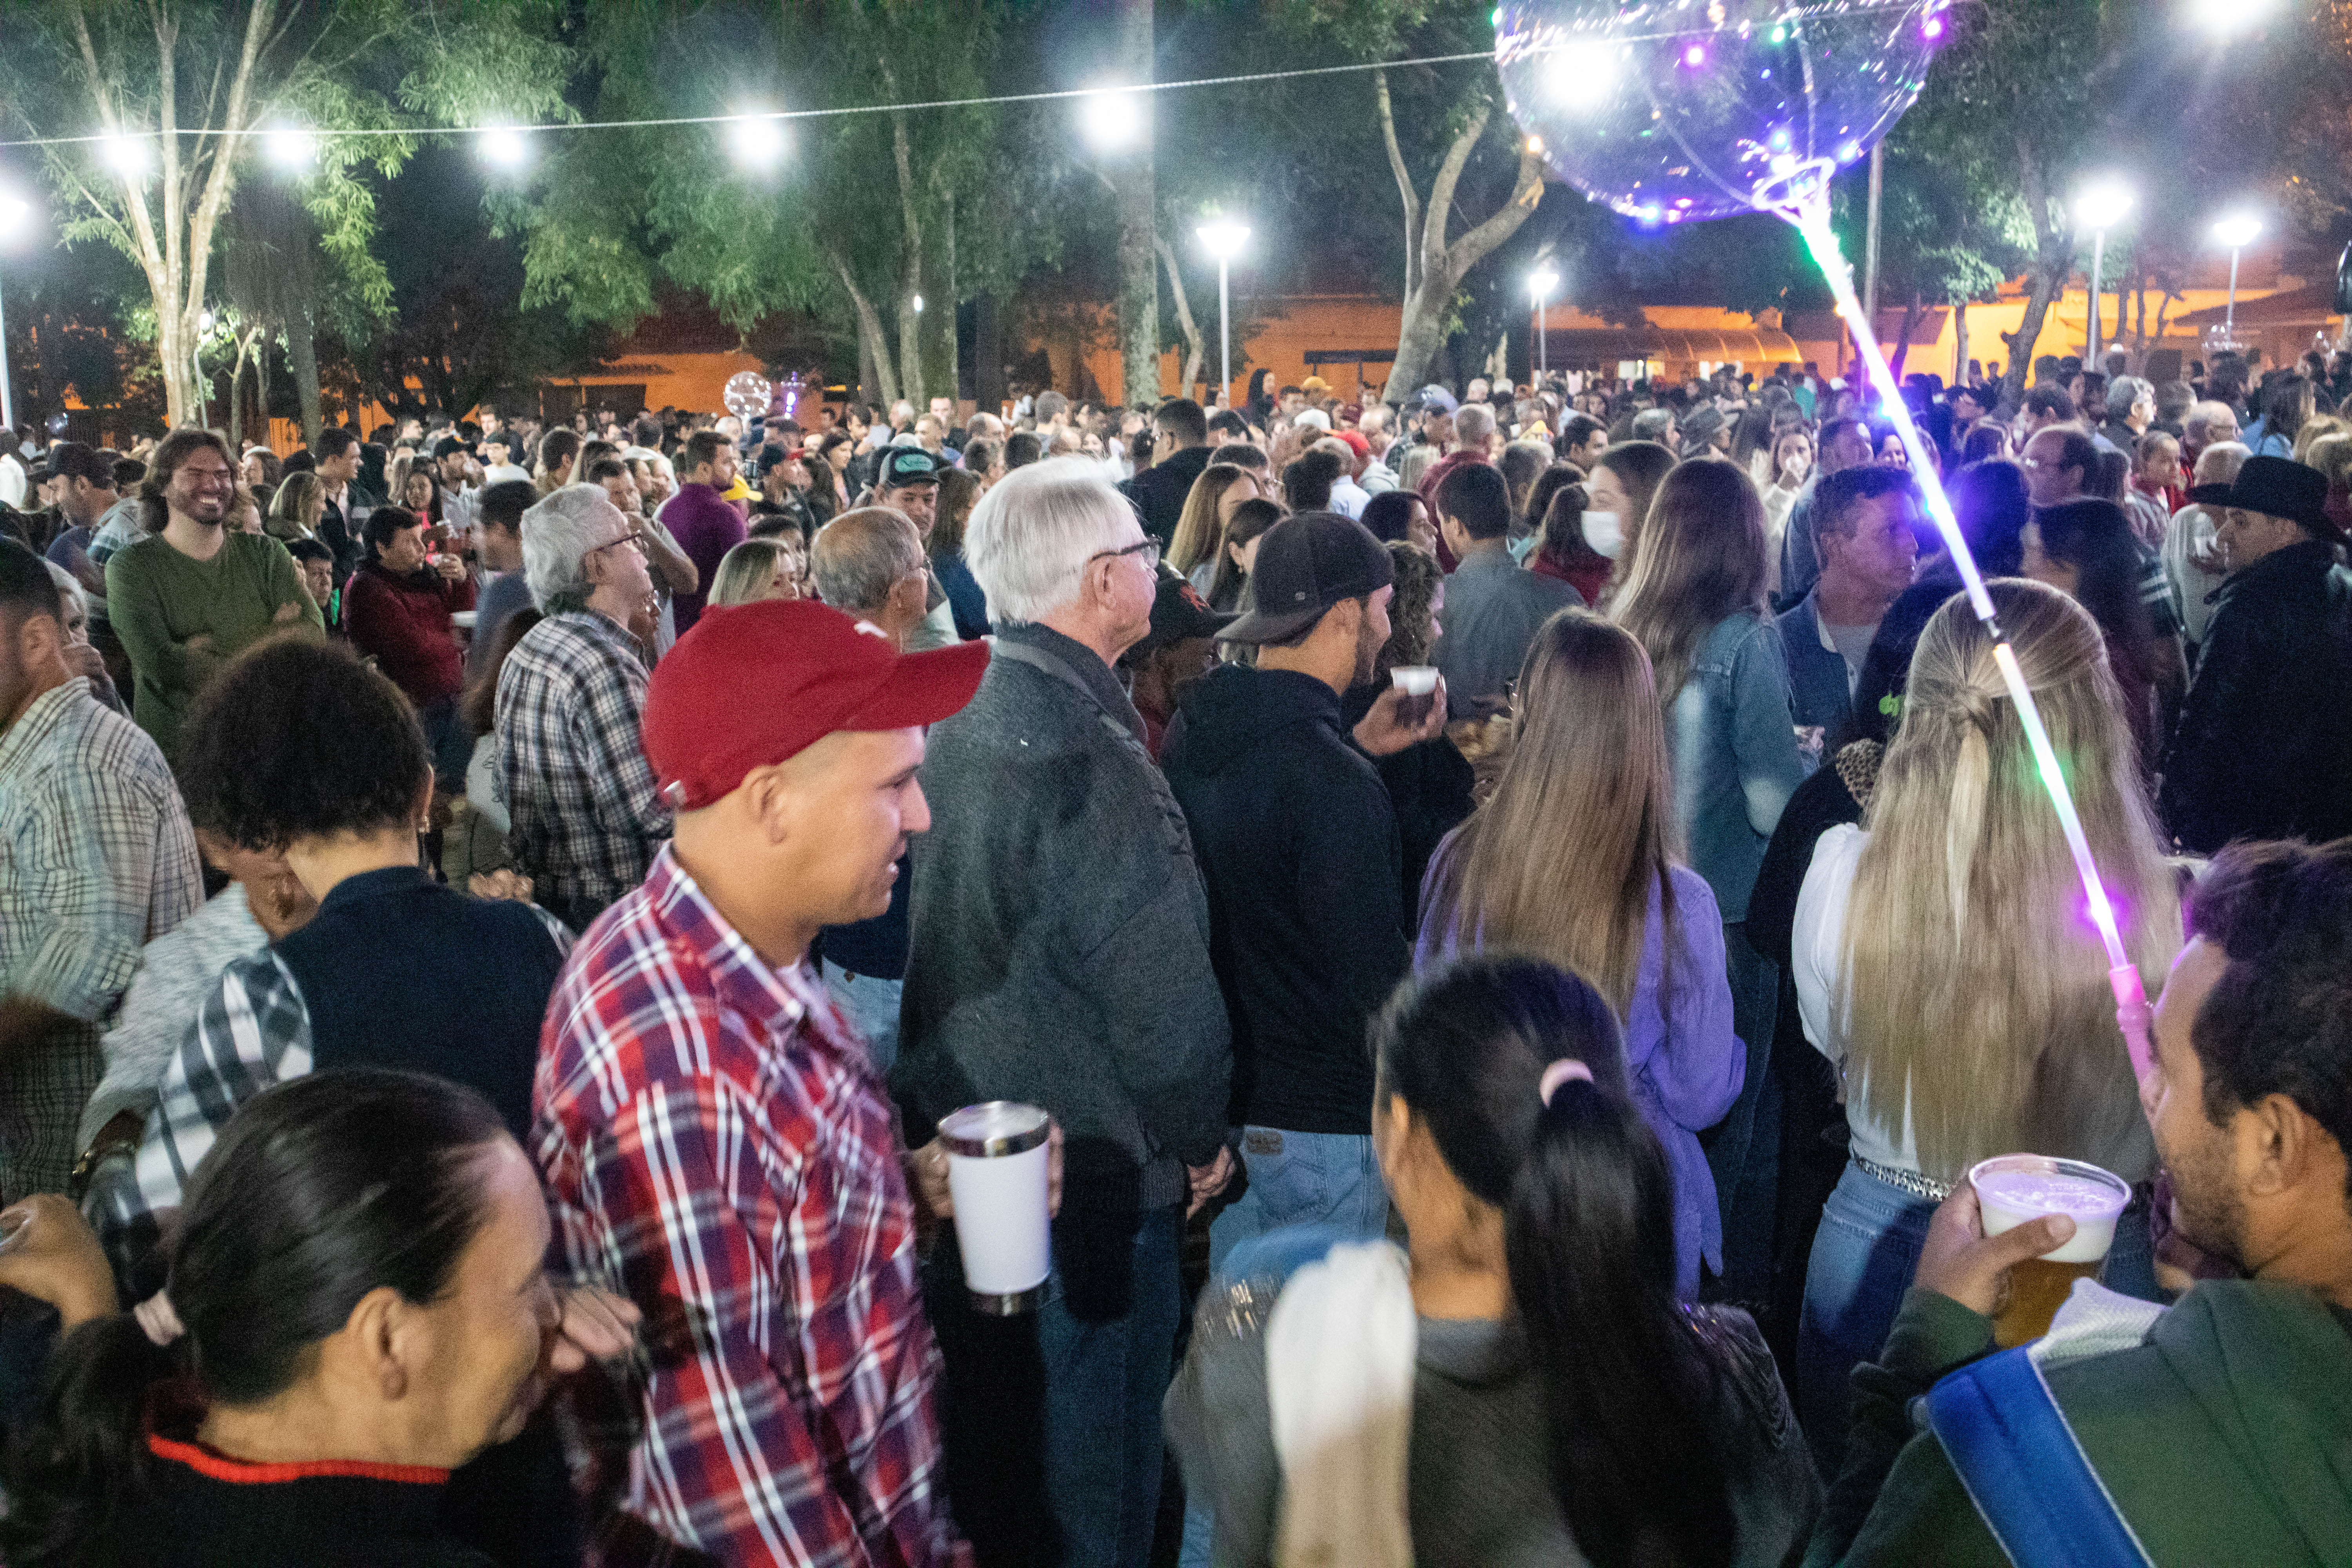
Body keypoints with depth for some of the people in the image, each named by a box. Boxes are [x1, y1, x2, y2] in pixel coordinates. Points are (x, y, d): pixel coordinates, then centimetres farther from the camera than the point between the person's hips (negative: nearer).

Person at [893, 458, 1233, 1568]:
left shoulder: (966, 717, 2)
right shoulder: (1087, 748, -25)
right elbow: (1157, 978, -23)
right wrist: (1199, 1135, -8)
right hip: (1091, 1169, -8)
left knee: (990, 1454, 26)